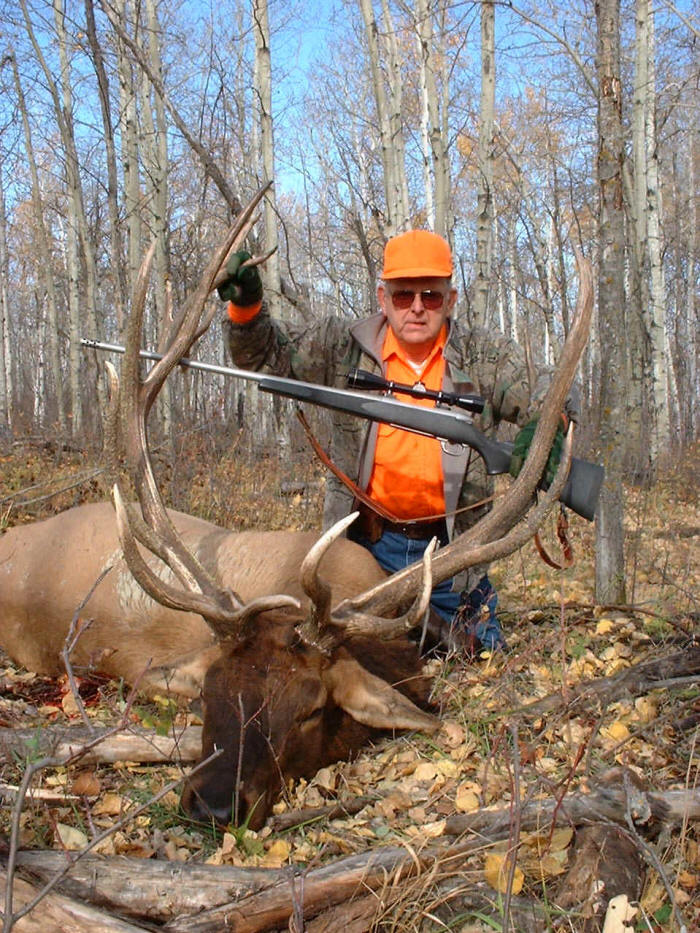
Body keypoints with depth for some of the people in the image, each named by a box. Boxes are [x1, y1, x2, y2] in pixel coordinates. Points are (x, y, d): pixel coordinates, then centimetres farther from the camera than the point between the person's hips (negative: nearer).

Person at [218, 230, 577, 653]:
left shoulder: (486, 357, 0)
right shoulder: (345, 346, -1)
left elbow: (551, 393, -4)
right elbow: (265, 354, 0)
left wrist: (543, 427, -27)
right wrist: (246, 307, -20)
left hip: (449, 552, 1)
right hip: (363, 546, 0)